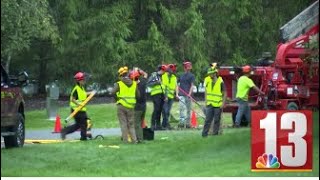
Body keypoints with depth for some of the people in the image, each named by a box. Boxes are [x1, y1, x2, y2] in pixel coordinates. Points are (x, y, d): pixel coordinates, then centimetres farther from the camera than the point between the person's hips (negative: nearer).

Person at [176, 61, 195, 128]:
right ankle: (181, 122, -17)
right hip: (181, 95, 2)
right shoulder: (181, 75, 13)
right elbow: (178, 85, 15)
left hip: (188, 95, -2)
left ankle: (187, 123, 8)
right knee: (182, 108, -11)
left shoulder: (191, 76, 4)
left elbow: (192, 85, -4)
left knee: (188, 109, 3)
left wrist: (189, 94, -15)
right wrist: (177, 93, 3)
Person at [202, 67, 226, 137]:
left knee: (216, 120, 4)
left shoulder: (220, 82, -10)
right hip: (210, 104, 4)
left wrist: (223, 103, -10)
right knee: (207, 119, 0)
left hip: (218, 105, -4)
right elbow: (206, 91, 16)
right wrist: (206, 101, 9)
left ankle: (215, 133, 13)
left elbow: (225, 94, -5)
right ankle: (204, 133, -1)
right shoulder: (208, 81, 4)